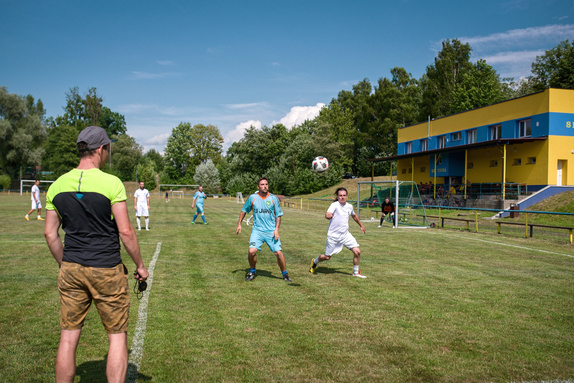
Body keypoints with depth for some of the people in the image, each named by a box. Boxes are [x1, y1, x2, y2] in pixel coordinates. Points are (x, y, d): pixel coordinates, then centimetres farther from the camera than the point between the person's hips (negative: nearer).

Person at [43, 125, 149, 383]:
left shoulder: (57, 185, 4)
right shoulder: (111, 183, -12)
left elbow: (50, 233, 8)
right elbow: (125, 232, -12)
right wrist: (140, 265, 0)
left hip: (71, 269, 5)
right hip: (106, 271, -4)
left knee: (68, 338, 12)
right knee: (117, 337, 8)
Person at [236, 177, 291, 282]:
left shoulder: (274, 198, 1)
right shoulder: (252, 198, 2)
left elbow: (278, 215, 5)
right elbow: (244, 210, 16)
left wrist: (276, 229, -6)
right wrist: (239, 224, 11)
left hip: (271, 231, 0)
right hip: (257, 230, 0)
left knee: (278, 252, -8)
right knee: (251, 251, -17)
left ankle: (285, 274, 15)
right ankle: (252, 271, 12)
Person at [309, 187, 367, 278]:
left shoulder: (349, 206, 5)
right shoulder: (334, 205, -15)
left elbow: (354, 216, 28)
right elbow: (327, 215, -34)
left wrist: (361, 225, 37)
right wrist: (328, 215, -58)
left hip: (346, 235, 5)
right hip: (333, 236, -5)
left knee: (357, 252, -8)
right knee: (327, 257, 5)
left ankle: (356, 272, 15)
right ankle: (314, 262, 39)